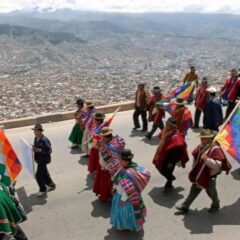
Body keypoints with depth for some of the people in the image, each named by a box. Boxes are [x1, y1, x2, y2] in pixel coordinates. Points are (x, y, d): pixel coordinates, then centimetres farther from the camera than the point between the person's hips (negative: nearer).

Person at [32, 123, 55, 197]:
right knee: (44, 173, 22)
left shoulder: (44, 140, -24)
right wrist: (34, 148, 0)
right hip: (39, 159, 9)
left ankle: (43, 190, 13)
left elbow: (49, 150, -24)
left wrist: (40, 150, -31)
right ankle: (51, 185, 42)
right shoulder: (36, 138, 4)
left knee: (38, 175, -6)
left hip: (44, 159, -9)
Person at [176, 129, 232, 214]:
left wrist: (207, 159, -42)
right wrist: (194, 170, 15)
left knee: (211, 192, 17)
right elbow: (195, 157, 15)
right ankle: (185, 207, 23)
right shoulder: (201, 146, -2)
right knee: (194, 190, 15)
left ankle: (216, 205, 45)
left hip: (210, 176, -6)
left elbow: (218, 164, -30)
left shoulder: (215, 149, -25)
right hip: (199, 174, 6)